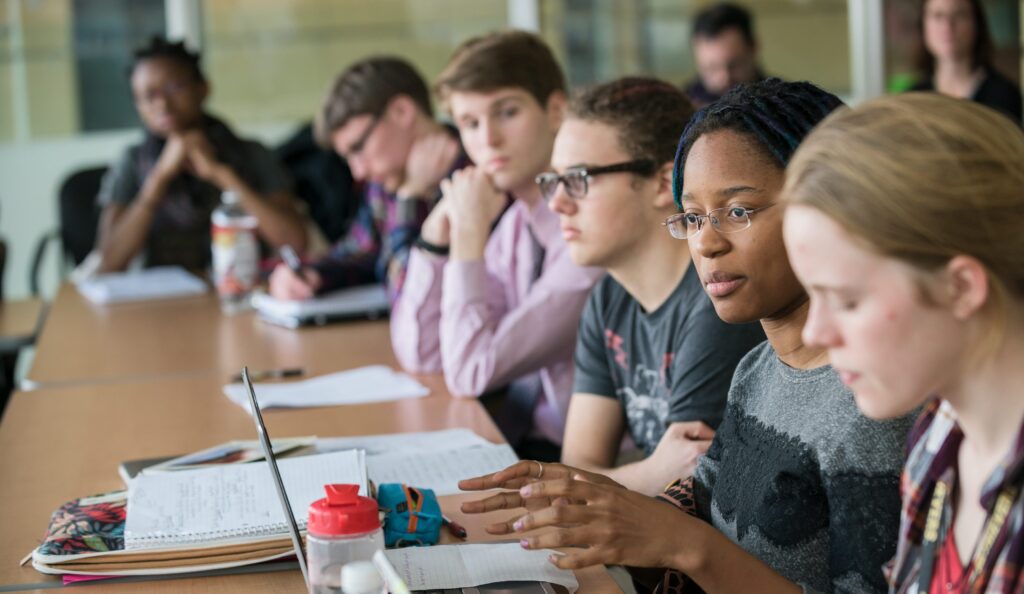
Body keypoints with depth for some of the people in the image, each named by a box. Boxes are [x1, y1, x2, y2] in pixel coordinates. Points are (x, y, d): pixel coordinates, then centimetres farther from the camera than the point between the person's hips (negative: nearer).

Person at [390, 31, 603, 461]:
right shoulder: (515, 221, 5)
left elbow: (472, 374, -19)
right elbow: (419, 356, 6)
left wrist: (470, 235, -15)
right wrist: (439, 228, -3)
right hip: (522, 439, 7)